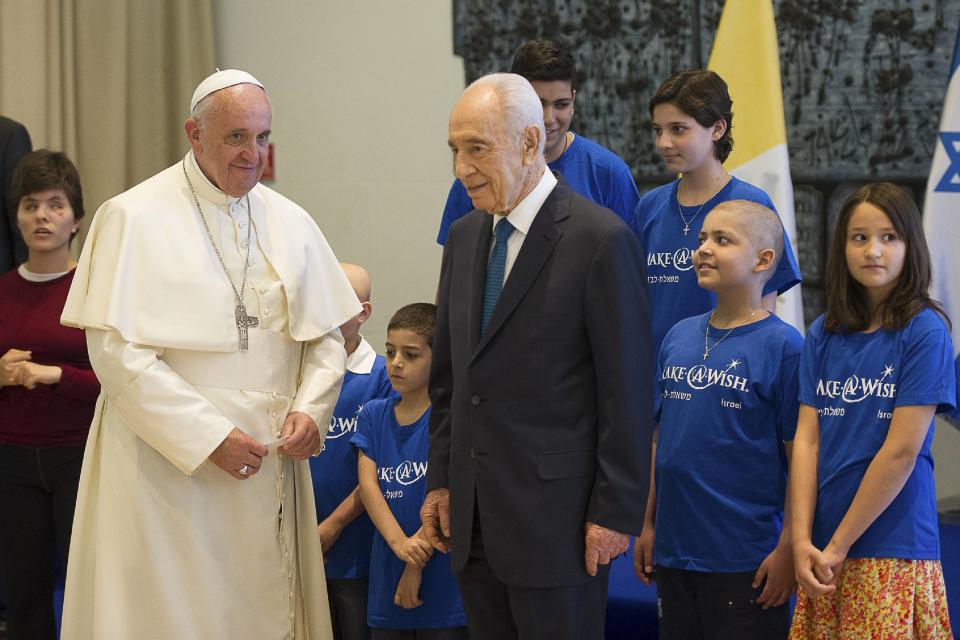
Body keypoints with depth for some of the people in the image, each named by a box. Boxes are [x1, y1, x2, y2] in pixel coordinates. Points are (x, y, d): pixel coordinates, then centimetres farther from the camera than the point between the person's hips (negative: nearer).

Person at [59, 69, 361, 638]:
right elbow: (116, 350, -12)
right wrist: (208, 437, -16)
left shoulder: (291, 224, 9)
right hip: (168, 466, -4)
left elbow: (327, 337, 14)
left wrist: (310, 409, -6)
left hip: (271, 463, 4)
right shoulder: (135, 218, -6)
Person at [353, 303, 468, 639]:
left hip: (443, 584, -5)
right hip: (387, 582, 5)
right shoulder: (374, 415, 9)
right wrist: (399, 542, -19)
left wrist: (417, 564, -14)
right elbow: (368, 485, -2)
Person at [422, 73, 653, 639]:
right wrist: (441, 481, 14)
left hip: (557, 520, -7)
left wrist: (616, 512, -13)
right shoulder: (464, 239, 12)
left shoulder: (602, 240, -11)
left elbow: (629, 390, -12)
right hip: (475, 518, 7)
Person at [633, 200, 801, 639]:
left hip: (745, 561, -6)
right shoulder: (678, 337, 9)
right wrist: (648, 525, 14)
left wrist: (787, 549, -12)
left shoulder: (782, 345, -9)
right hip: (673, 551, 6)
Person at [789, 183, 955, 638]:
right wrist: (802, 541, -8)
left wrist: (837, 546, -10)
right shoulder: (823, 335, 8)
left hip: (894, 548, -4)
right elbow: (807, 440, 3)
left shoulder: (924, 330, -6)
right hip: (824, 553, 4)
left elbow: (902, 450, -12)